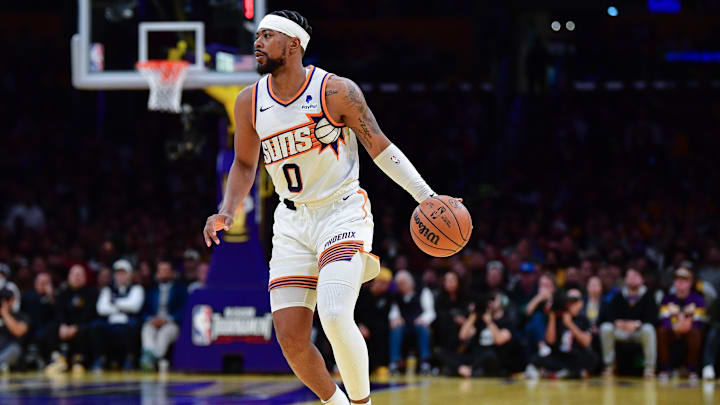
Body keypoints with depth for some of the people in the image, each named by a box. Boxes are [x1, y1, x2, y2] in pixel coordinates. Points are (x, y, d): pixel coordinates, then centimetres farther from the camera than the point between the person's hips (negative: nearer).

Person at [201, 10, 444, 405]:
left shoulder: (337, 91, -10)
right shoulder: (250, 102, 2)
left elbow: (379, 147, -3)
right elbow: (244, 165, 16)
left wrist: (427, 197, -9)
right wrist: (226, 212, 1)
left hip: (343, 213, -5)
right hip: (292, 224, 5)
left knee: (335, 316, -26)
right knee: (291, 339, -4)